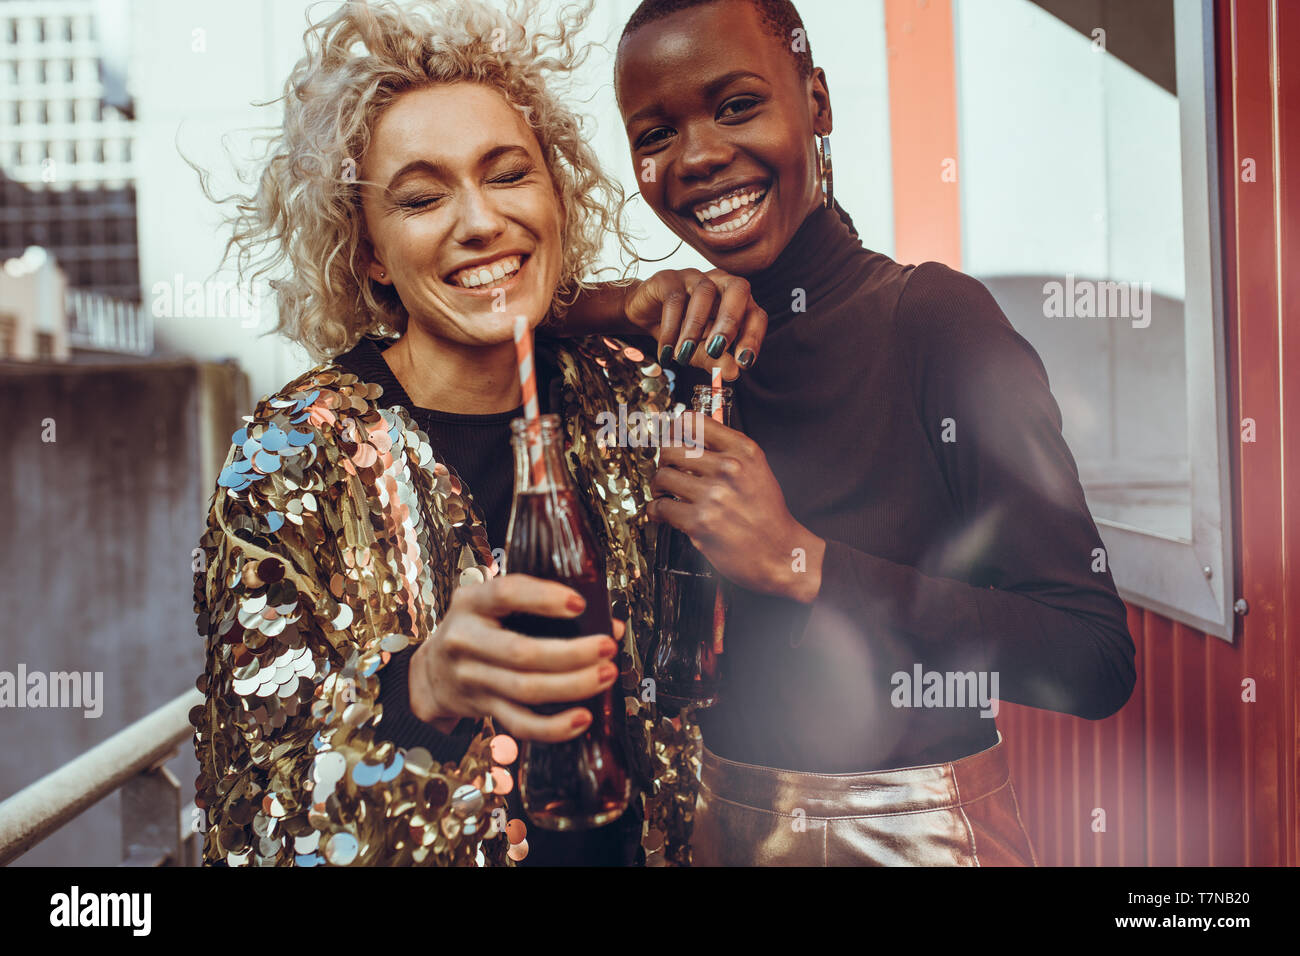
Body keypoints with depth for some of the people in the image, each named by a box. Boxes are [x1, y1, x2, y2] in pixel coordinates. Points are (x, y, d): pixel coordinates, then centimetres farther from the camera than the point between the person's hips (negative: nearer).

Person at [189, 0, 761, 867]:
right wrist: (422, 688, -40)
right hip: (428, 851, -3)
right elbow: (258, 770, -18)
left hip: (630, 843, 4)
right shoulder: (292, 460, -18)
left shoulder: (624, 390, -10)